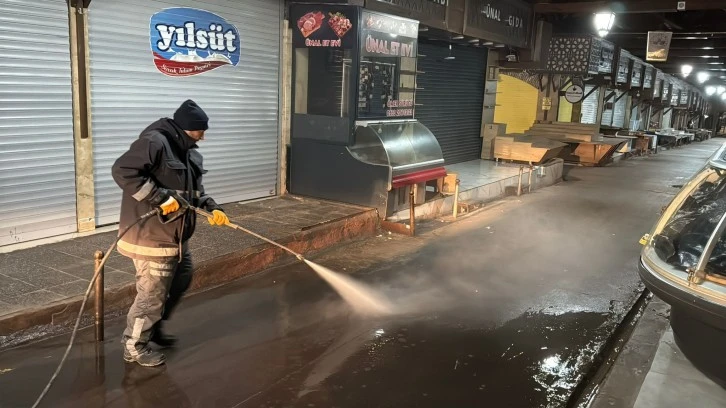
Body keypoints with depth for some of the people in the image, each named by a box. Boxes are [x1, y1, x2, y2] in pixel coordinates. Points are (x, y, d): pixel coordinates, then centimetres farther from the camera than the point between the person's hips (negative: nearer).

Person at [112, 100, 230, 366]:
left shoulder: (189, 153, 12)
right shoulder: (154, 142, -18)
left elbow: (195, 191, 16)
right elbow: (123, 171, -28)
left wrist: (212, 208, -2)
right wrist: (160, 197, -28)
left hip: (175, 236, 10)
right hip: (151, 237, -10)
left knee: (180, 282, 22)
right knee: (152, 294, 0)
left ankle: (154, 328, 41)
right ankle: (134, 347, 19)